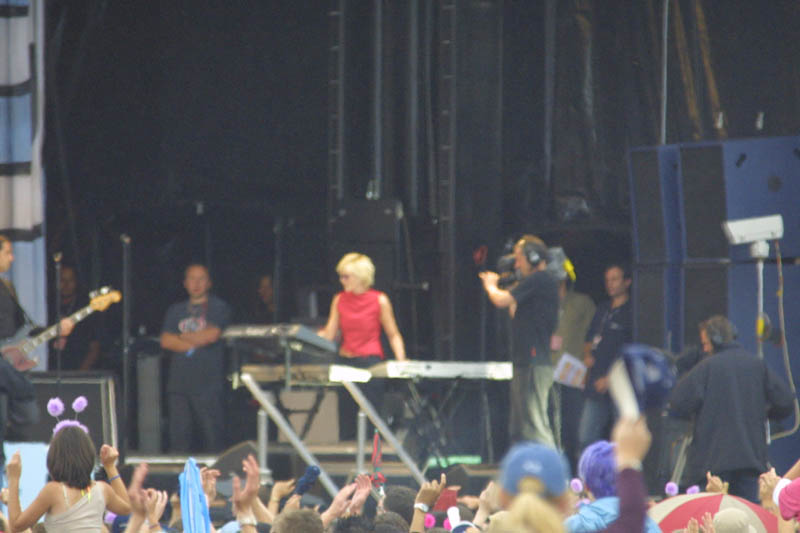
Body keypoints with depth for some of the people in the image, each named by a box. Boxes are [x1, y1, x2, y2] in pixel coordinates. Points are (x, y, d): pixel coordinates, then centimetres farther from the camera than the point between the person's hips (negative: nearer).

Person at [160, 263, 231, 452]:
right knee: (178, 436, -1)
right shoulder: (176, 311, 19)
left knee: (213, 437, -8)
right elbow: (166, 341, 6)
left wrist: (182, 337, 4)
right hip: (179, 382, 4)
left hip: (207, 384, -4)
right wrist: (195, 342, -3)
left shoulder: (218, 308, 7)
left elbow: (212, 335, -8)